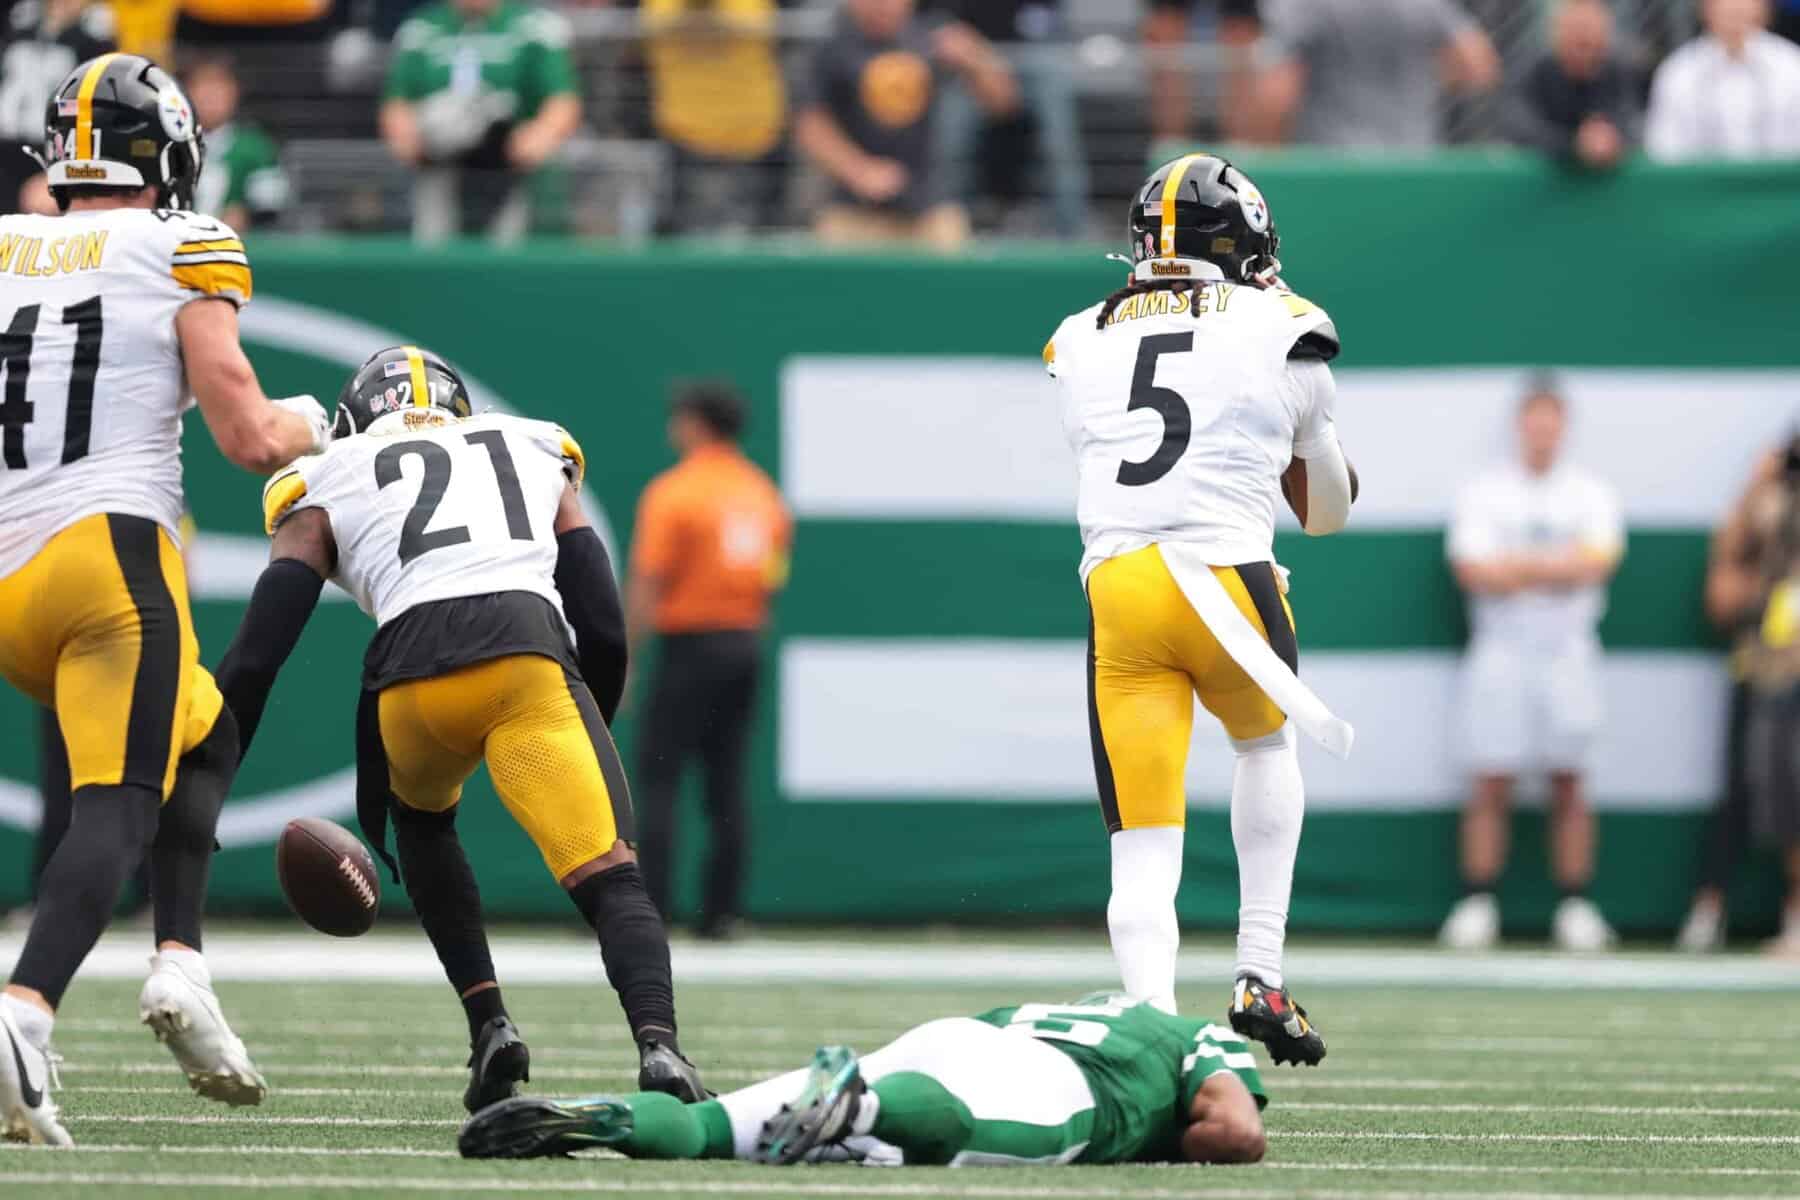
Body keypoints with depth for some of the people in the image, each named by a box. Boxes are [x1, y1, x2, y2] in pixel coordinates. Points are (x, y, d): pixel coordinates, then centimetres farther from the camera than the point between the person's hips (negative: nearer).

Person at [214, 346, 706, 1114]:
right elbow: (606, 633, 26)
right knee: (610, 879, -4)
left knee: (421, 819, 32)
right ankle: (658, 1044, -32)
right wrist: (579, 754, 40)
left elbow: (255, 658, 18)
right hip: (531, 660, 0)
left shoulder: (328, 489, 28)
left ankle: (489, 1022, 17)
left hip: (415, 676, 0)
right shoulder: (536, 459, 34)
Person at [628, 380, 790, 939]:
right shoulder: (762, 491, 11)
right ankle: (722, 910, 7)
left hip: (690, 643, -7)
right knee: (726, 779, 9)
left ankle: (647, 909, -11)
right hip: (747, 645, 7)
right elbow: (771, 578, 12)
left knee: (658, 774, -5)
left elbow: (647, 584, -13)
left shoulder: (671, 491, -10)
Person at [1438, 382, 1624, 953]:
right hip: (1500, 650, -1)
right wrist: (1555, 569, -9)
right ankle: (1477, 906, -2)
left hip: (1569, 654, 1)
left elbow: (1597, 562, -8)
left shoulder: (1591, 494, 8)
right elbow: (1474, 573, -7)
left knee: (1569, 787, 1)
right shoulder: (1482, 492, 6)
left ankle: (1575, 907, 4)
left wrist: (1516, 566, -11)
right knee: (1491, 784, -5)